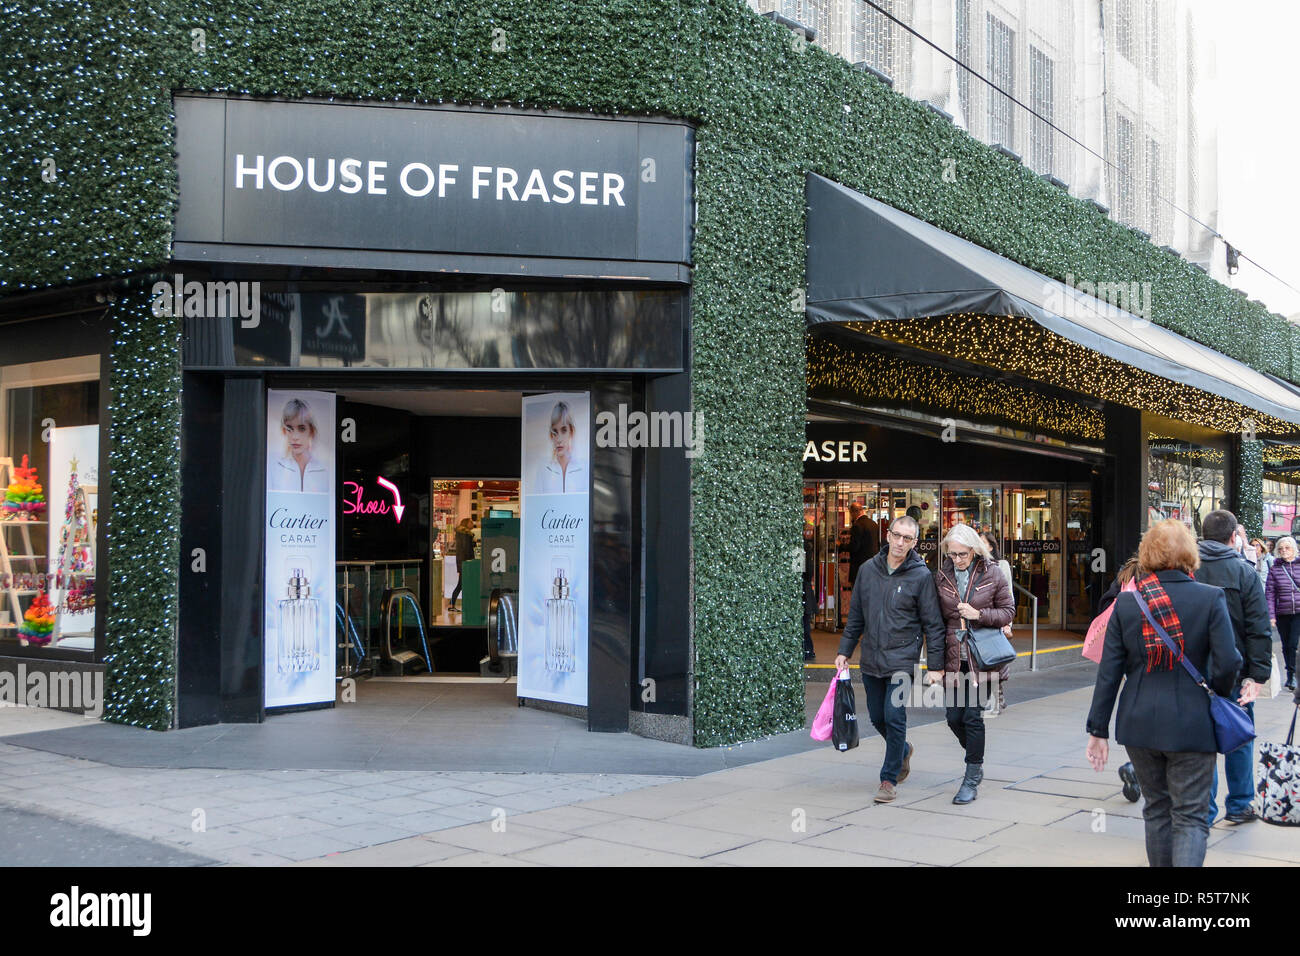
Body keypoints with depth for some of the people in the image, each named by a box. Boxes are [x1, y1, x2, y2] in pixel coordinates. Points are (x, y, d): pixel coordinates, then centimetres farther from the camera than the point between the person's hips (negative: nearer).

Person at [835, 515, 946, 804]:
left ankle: (889, 779, 7)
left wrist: (935, 666, -7)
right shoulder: (868, 570, 5)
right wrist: (844, 651, 11)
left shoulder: (921, 576, -6)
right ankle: (903, 750, 41)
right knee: (877, 718, 12)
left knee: (894, 717, -8)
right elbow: (855, 615, 13)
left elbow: (933, 625, -4)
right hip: (871, 660, 4)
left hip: (902, 660, -4)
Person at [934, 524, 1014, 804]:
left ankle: (972, 779, 7)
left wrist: (979, 615, -16)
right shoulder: (941, 576, 4)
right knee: (953, 717, 4)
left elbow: (1008, 611, 2)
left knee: (973, 715, -6)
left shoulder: (992, 575, -3)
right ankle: (976, 764, 31)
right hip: (953, 658, 3)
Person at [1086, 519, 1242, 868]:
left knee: (1157, 809, 18)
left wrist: (1098, 728, 4)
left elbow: (1109, 672, -1)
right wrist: (1218, 695, 8)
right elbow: (1228, 662, -13)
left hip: (1139, 724, 3)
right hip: (1191, 727, -3)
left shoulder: (1126, 603, -1)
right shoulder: (1211, 598, -8)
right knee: (1189, 816, 4)